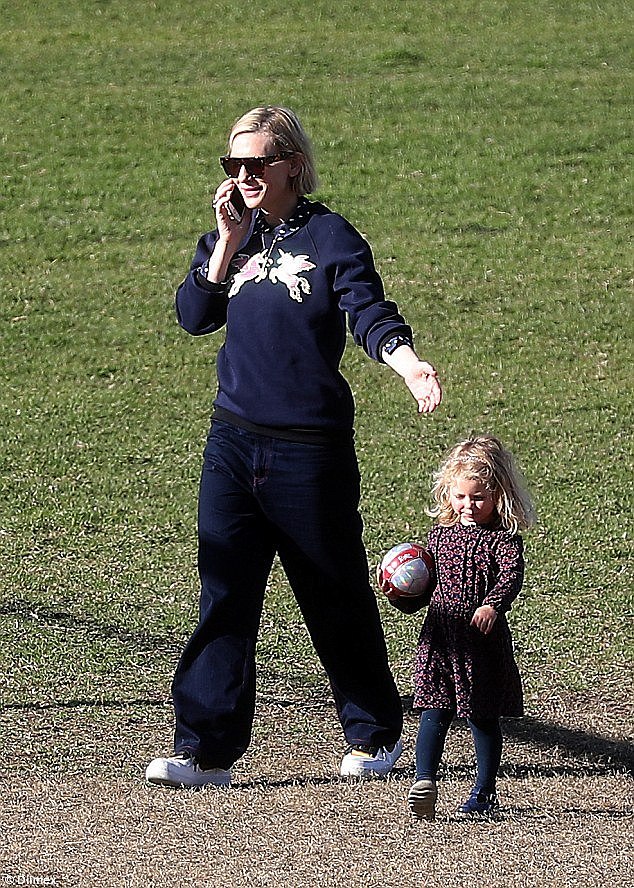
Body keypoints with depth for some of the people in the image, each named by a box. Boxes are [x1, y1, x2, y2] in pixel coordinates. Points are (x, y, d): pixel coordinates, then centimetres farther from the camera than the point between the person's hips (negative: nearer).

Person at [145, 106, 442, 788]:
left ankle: (376, 733, 25)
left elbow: (372, 317, -16)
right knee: (223, 596, -2)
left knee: (337, 597, 8)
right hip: (233, 442, 4)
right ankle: (206, 750, -2)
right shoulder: (230, 236, 10)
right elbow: (194, 316, 0)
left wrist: (411, 366, -35)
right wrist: (227, 244, -10)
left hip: (311, 448, -4)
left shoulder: (330, 238, -6)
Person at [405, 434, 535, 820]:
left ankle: (485, 792, 18)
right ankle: (425, 781, -15)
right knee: (434, 710, -7)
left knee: (483, 716, 8)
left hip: (484, 639, -3)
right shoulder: (440, 535, 11)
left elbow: (511, 575, -22)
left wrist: (493, 604, -40)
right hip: (440, 636, 3)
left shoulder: (504, 539, -6)